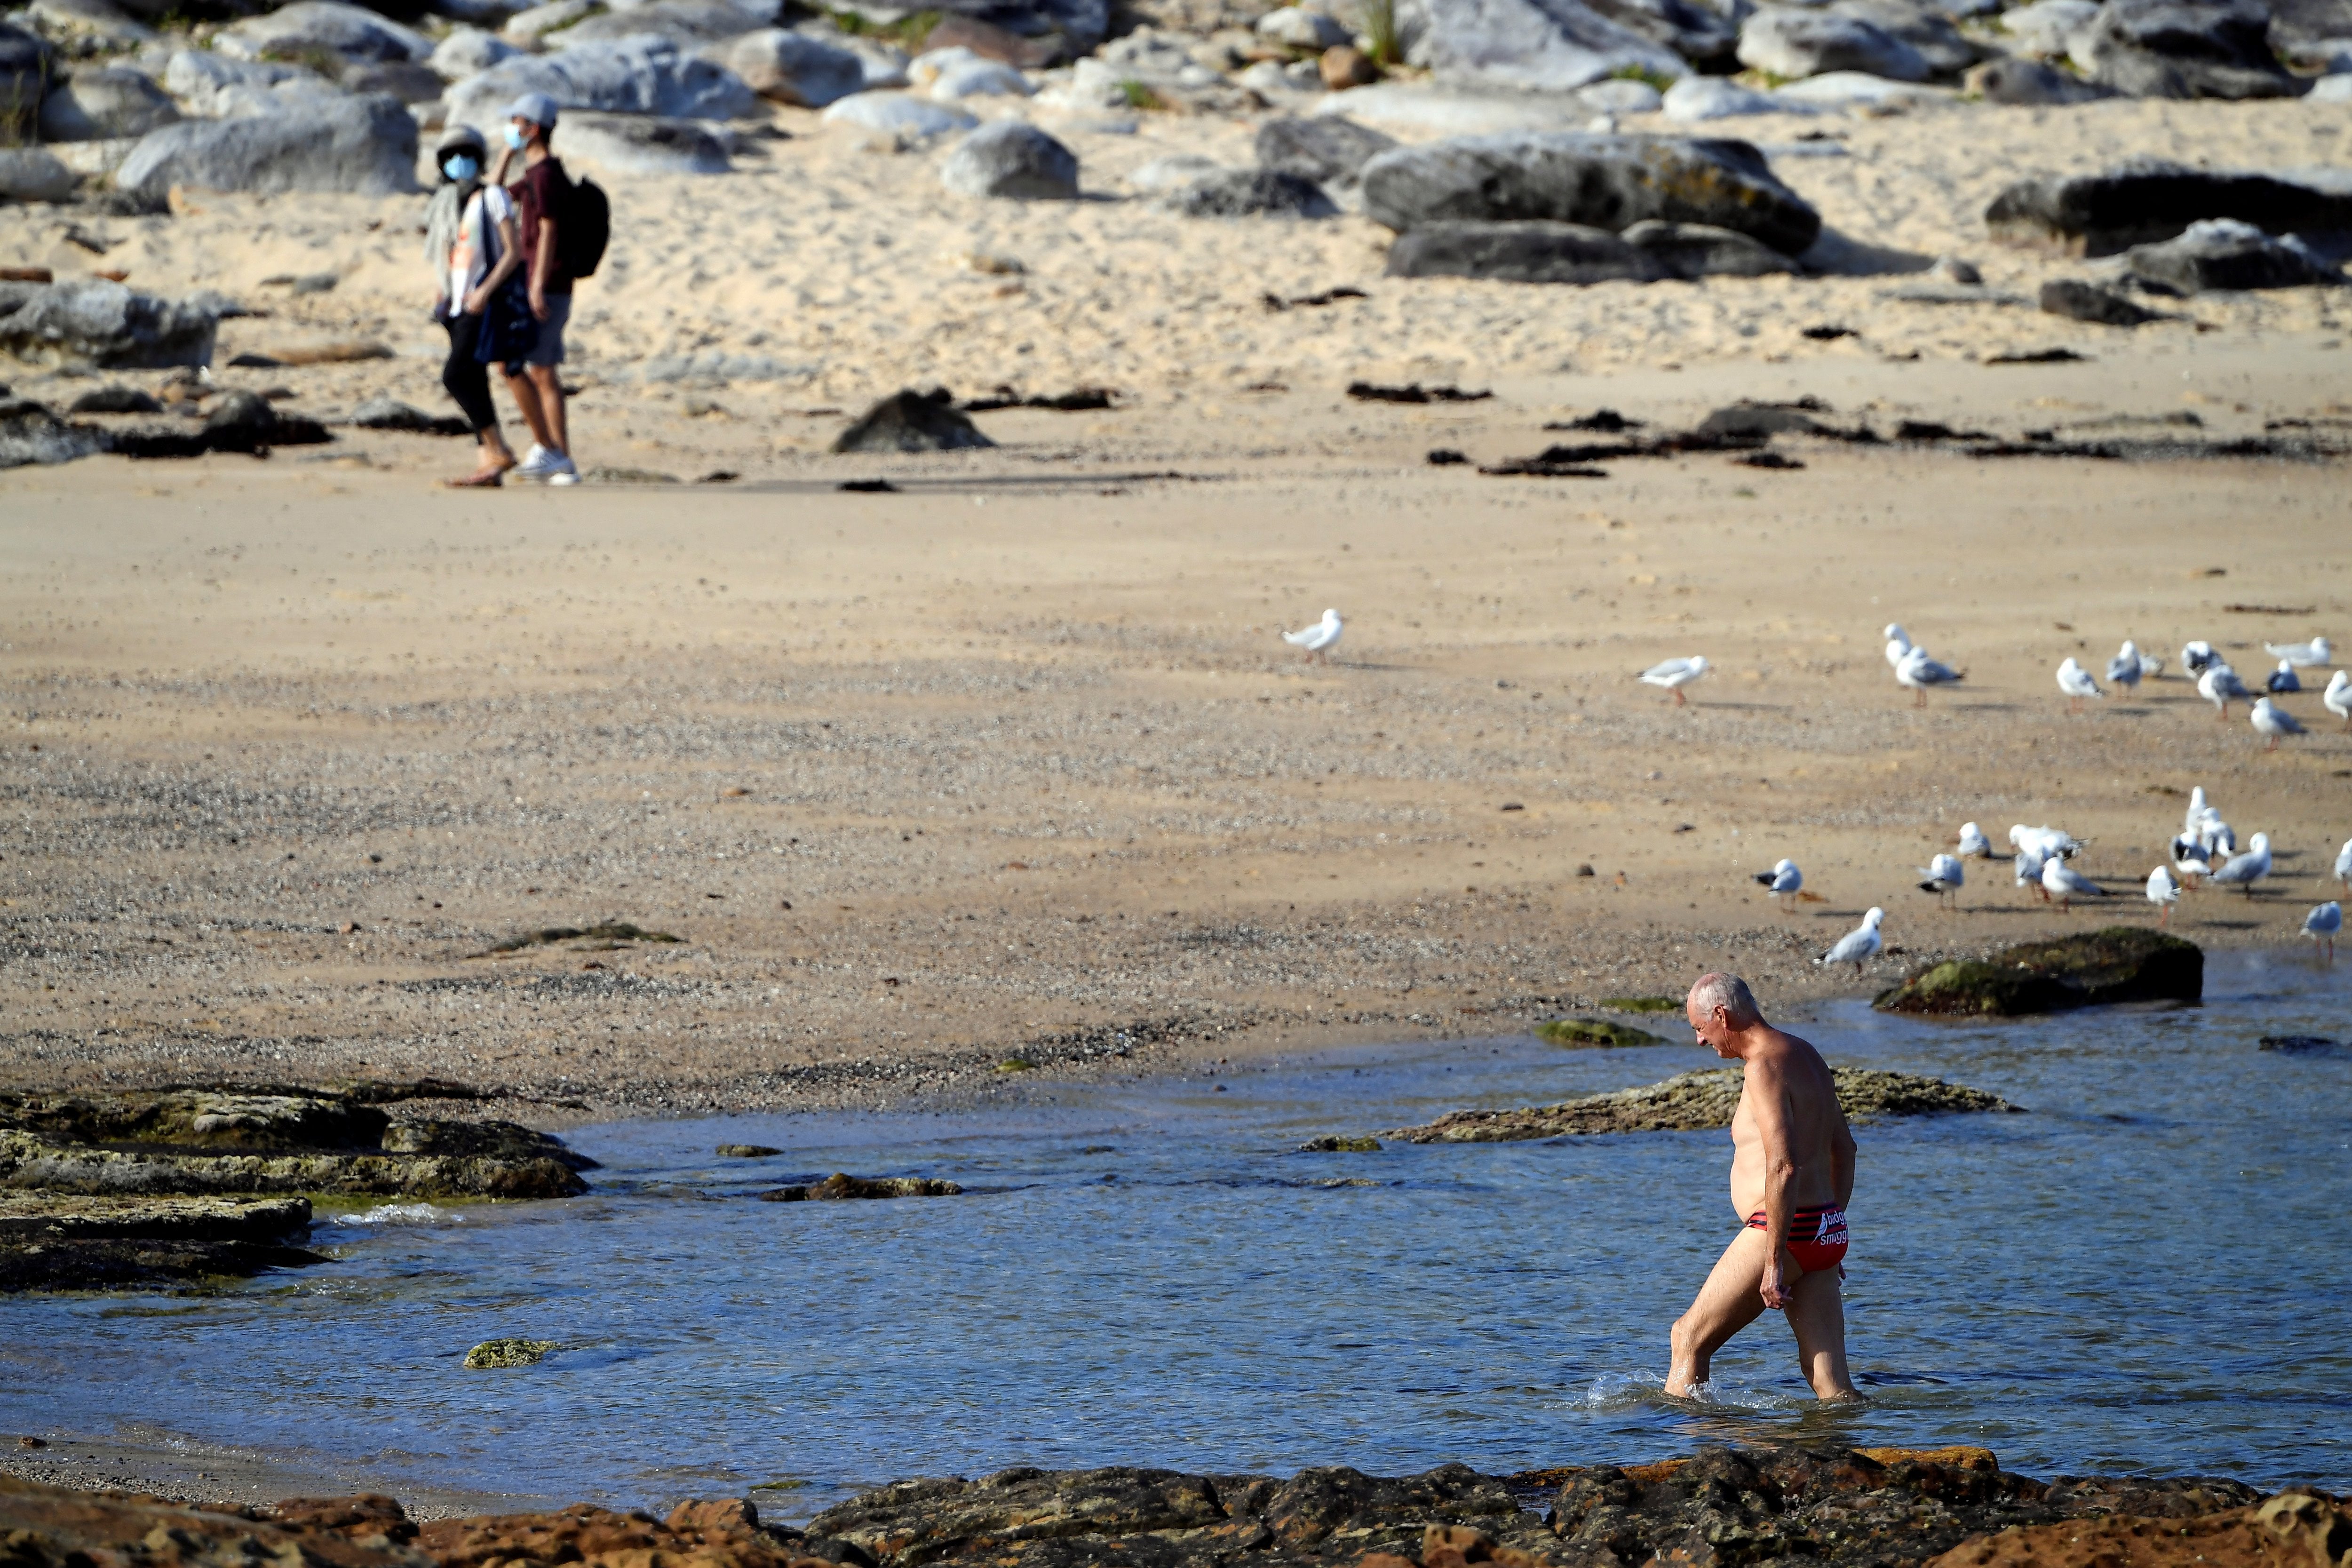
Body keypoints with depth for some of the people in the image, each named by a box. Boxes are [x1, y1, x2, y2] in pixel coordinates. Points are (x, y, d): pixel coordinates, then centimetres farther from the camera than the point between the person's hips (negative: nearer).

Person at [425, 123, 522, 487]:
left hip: (483, 304, -7)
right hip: (457, 305, 7)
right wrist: (438, 300, 7)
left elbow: (514, 252, -8)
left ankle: (498, 450, -14)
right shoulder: (445, 205, 15)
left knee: (456, 375, -18)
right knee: (473, 386, 5)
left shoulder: (492, 197, -4)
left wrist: (486, 290, -19)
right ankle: (487, 465, 5)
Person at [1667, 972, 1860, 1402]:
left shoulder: (1766, 1067, -15)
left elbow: (1783, 1168, -23)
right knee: (1830, 1382, 4)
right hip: (1827, 1231, 9)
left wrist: (1774, 1261, -22)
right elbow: (1843, 1149, 25)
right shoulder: (1806, 1057, 16)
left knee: (1690, 1337, 6)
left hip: (1784, 1232, -9)